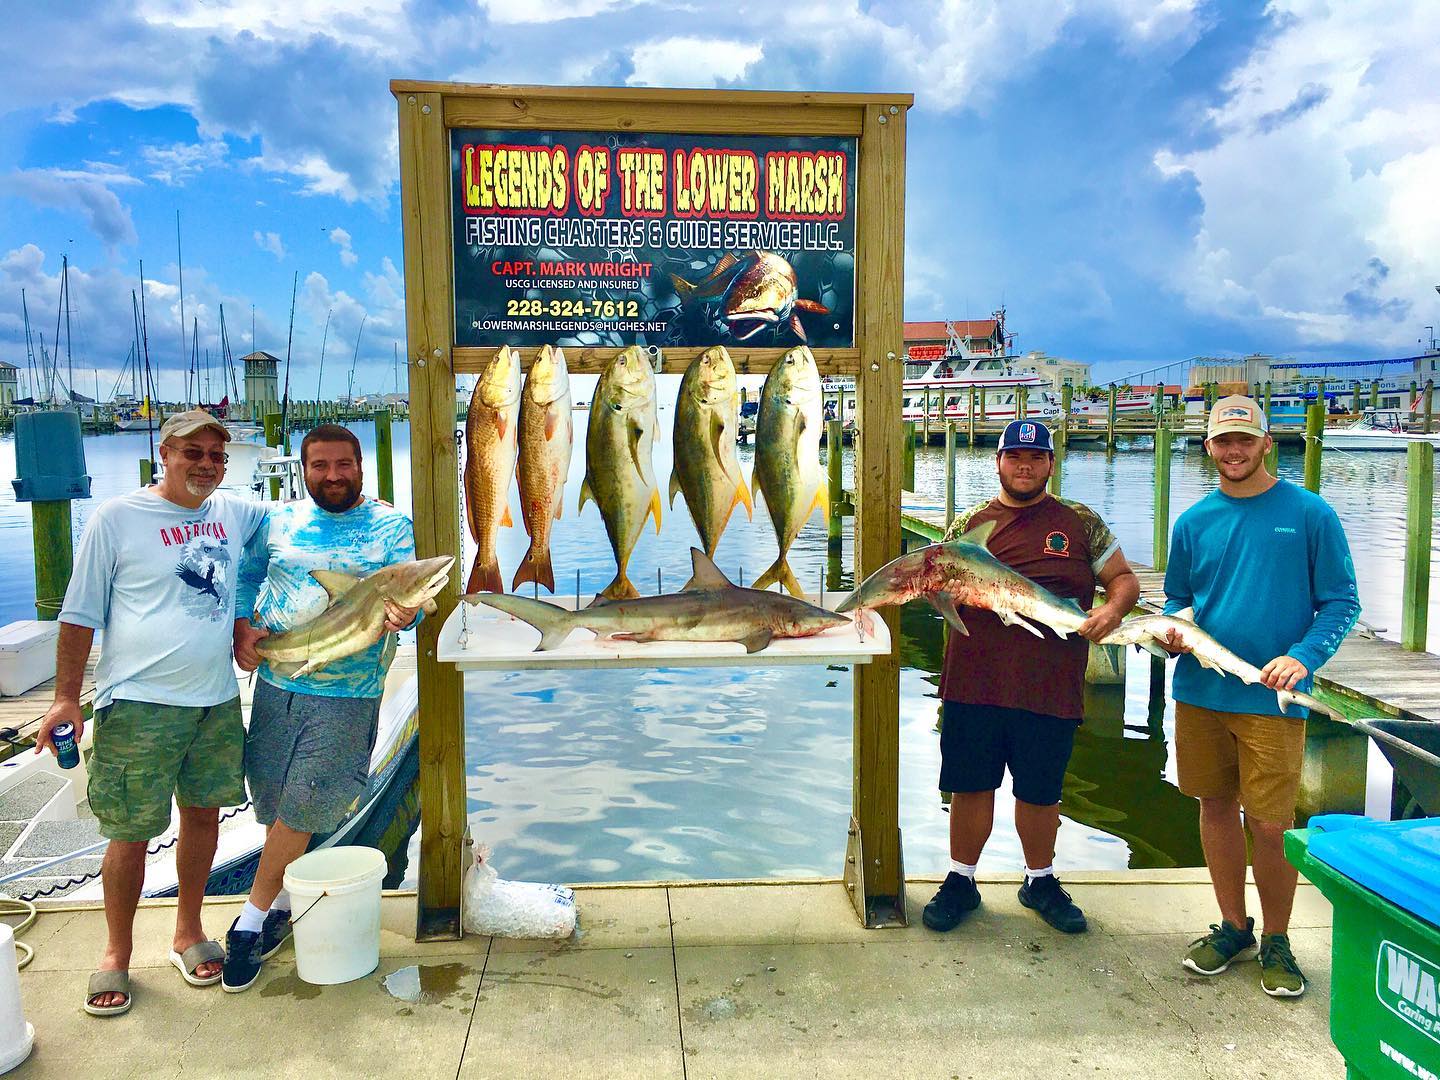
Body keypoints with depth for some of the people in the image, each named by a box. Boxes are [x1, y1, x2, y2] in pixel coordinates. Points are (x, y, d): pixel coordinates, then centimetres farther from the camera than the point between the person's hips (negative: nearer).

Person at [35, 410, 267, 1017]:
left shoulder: (234, 513, 8)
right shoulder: (118, 519, -4)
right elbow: (79, 615, -1)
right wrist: (65, 697, -5)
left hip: (217, 700, 5)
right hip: (140, 704, -4)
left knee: (203, 814, 13)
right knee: (131, 832, 1)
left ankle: (188, 933, 30)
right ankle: (116, 953, 21)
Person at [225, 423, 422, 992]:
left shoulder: (392, 527, -1)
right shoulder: (280, 522, 9)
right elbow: (247, 576, 17)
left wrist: (400, 612, -35)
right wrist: (241, 625, -1)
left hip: (347, 694, -3)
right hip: (276, 682, 4)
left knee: (300, 807, -2)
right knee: (273, 805, 11)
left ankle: (254, 917, 16)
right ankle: (280, 905, 32)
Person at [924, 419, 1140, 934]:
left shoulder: (1081, 522, 7)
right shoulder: (969, 524, 9)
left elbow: (1125, 579, 9)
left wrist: (1112, 609, -12)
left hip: (1050, 689, 0)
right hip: (974, 684, 1)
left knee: (1040, 792, 13)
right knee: (970, 786, 7)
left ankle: (1040, 881, 34)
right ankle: (961, 880, 26)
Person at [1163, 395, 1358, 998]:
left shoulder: (1309, 513, -3)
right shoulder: (1194, 521, 7)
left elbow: (1341, 602, -2)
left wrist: (1303, 657, -18)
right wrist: (1173, 628, -5)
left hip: (1271, 699, -3)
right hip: (1198, 692, 4)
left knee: (1270, 824, 0)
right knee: (1215, 806, 13)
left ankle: (1275, 941, 22)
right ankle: (1233, 927, 31)